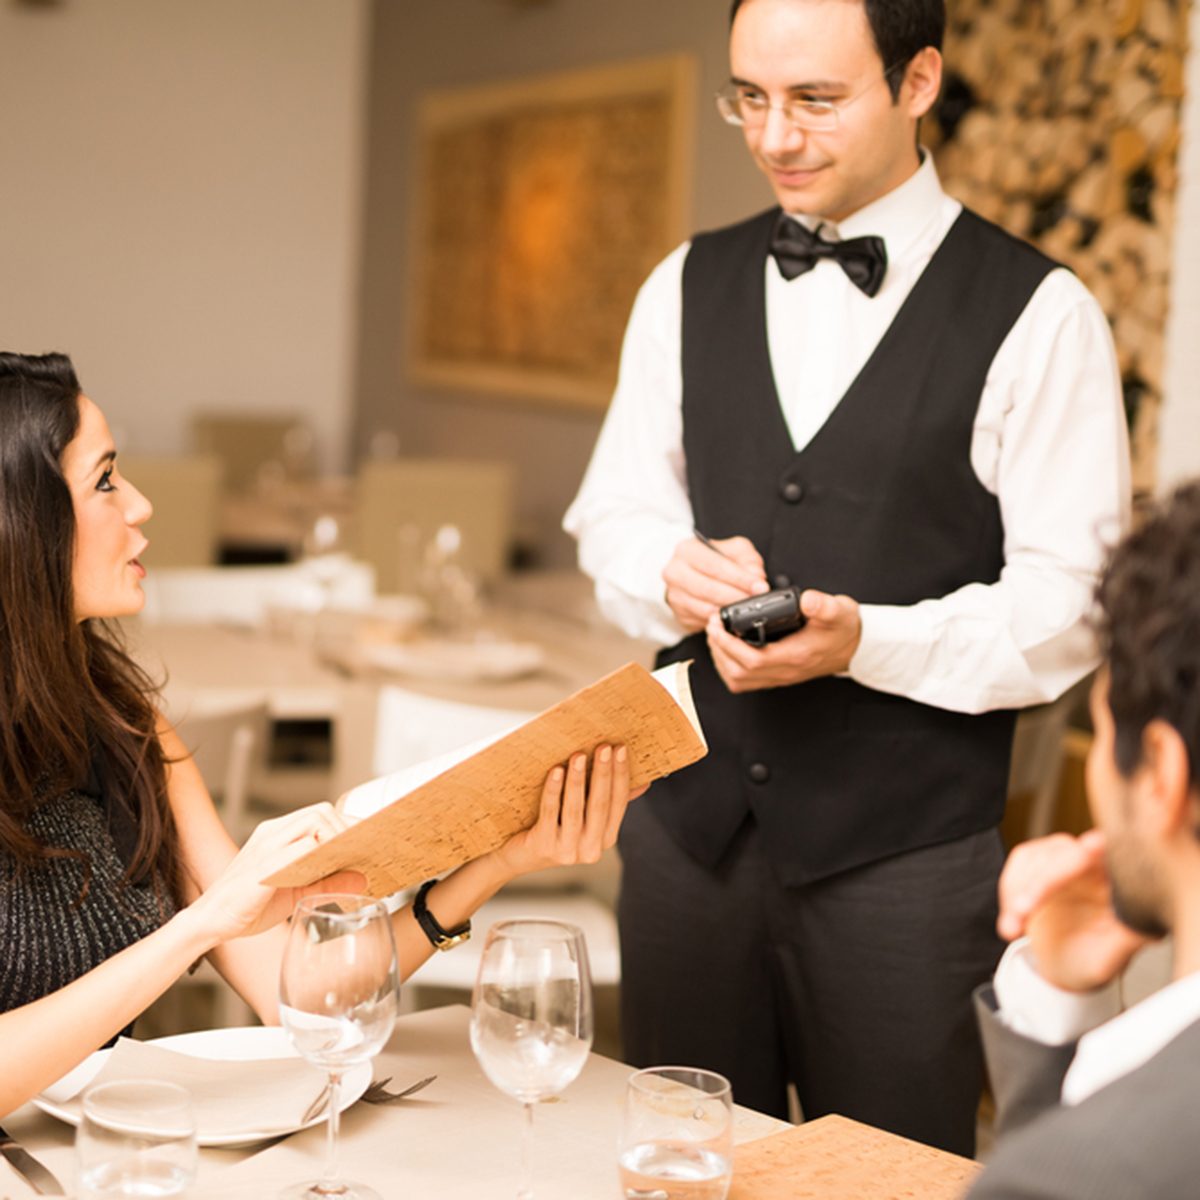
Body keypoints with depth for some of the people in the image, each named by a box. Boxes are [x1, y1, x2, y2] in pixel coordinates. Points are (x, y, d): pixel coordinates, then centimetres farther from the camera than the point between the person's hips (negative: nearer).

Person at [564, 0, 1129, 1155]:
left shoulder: (1037, 316, -6)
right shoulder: (688, 288, 9)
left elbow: (1070, 603, -8)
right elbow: (613, 513, 13)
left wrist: (866, 639, -22)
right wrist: (673, 571, -10)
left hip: (905, 847, -4)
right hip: (689, 816, 4)